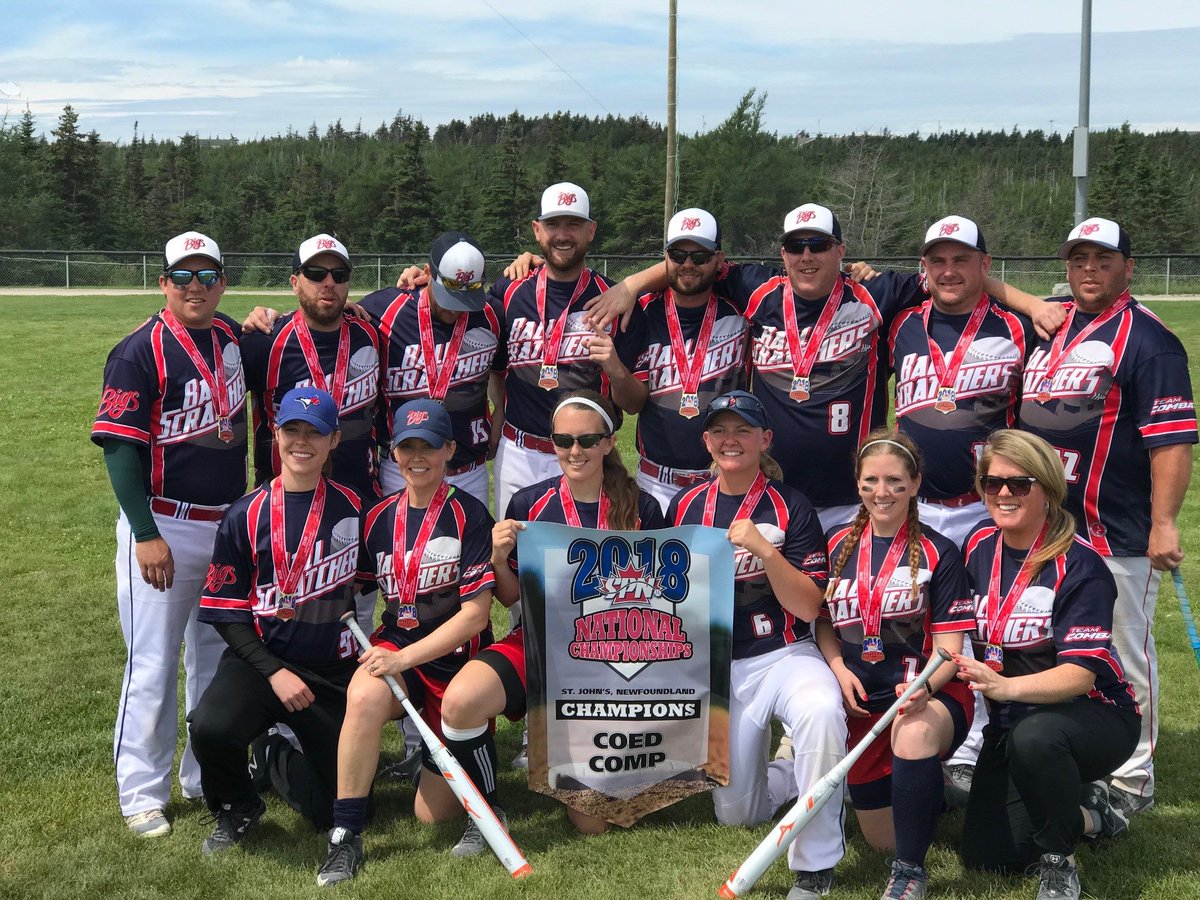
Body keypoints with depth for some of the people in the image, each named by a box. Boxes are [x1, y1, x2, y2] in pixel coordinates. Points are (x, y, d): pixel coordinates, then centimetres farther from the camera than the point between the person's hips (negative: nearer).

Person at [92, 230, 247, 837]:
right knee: (153, 664, -1)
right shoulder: (140, 352, -12)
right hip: (165, 527, -7)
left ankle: (207, 776, 28)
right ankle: (142, 792, 11)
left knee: (218, 655, 15)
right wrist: (146, 534, -20)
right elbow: (120, 447, -15)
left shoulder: (233, 338, 6)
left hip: (229, 523, 7)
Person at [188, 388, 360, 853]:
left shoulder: (354, 509, 2)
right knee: (210, 728, -32)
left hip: (334, 671, 1)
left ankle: (281, 762, 31)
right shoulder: (245, 516, -1)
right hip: (260, 660, -1)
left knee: (339, 810, -4)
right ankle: (237, 806, 2)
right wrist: (274, 672, -12)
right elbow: (227, 614, -2)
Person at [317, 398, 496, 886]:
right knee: (363, 696, -35)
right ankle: (345, 836, -22)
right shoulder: (379, 518, 4)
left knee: (433, 812, -2)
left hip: (456, 658, -3)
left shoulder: (468, 515, -9)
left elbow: (475, 612, -14)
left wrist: (404, 658, -19)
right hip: (395, 645, 3)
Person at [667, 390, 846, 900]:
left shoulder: (791, 508, -6)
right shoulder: (685, 506, 5)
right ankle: (794, 775, 40)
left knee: (822, 713, -38)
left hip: (783, 656, -4)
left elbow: (809, 608, -12)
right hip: (716, 666, 4)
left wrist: (764, 550, -23)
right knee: (734, 812, 7)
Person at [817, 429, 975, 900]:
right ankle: (922, 787, 42)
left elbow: (948, 648, -9)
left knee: (914, 733, -41)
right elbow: (823, 622, 14)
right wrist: (839, 669, -7)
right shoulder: (839, 545, 5)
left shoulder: (938, 553, -6)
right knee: (883, 839, 6)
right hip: (862, 701, 4)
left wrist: (923, 689, -30)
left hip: (930, 696, -4)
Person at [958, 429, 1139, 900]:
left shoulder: (1081, 566, -21)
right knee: (985, 855, 2)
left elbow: (1080, 673, -29)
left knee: (1033, 737, -41)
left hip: (1093, 715, -7)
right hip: (1012, 723, 7)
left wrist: (1005, 686, -45)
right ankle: (1088, 812, 28)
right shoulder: (979, 548, -1)